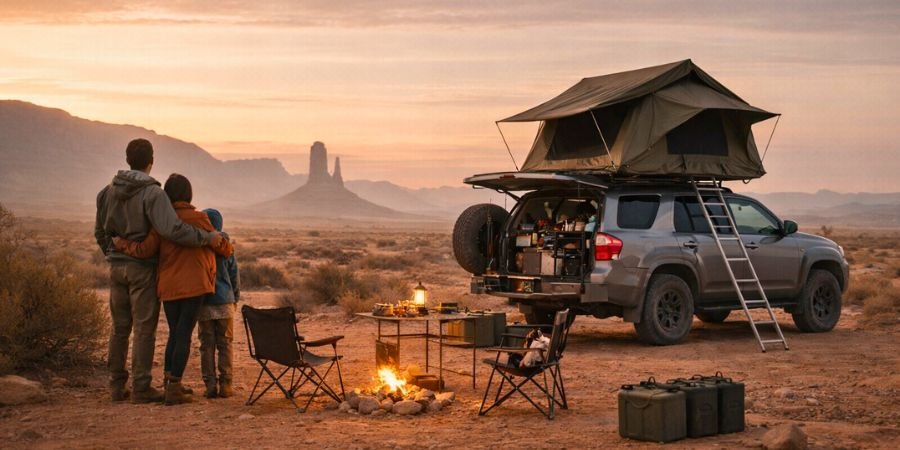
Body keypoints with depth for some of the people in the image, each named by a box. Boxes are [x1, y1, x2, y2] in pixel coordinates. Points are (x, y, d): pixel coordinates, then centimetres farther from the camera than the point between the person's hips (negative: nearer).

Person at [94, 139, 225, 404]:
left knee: (119, 327, 13)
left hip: (117, 266, 6)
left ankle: (117, 385, 18)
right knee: (144, 328, 1)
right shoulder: (152, 193, -16)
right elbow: (172, 229, -27)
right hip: (143, 268, -6)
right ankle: (141, 388, 2)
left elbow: (100, 231, 14)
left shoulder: (108, 191, 6)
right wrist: (207, 238, -19)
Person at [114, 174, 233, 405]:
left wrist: (121, 243, 10)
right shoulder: (197, 218, -7)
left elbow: (144, 250, -6)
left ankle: (171, 383, 24)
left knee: (174, 333, 17)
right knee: (184, 334, -2)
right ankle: (174, 388, -5)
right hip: (193, 285, -4)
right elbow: (218, 244, 2)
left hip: (168, 287, 4)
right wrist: (229, 248, 25)